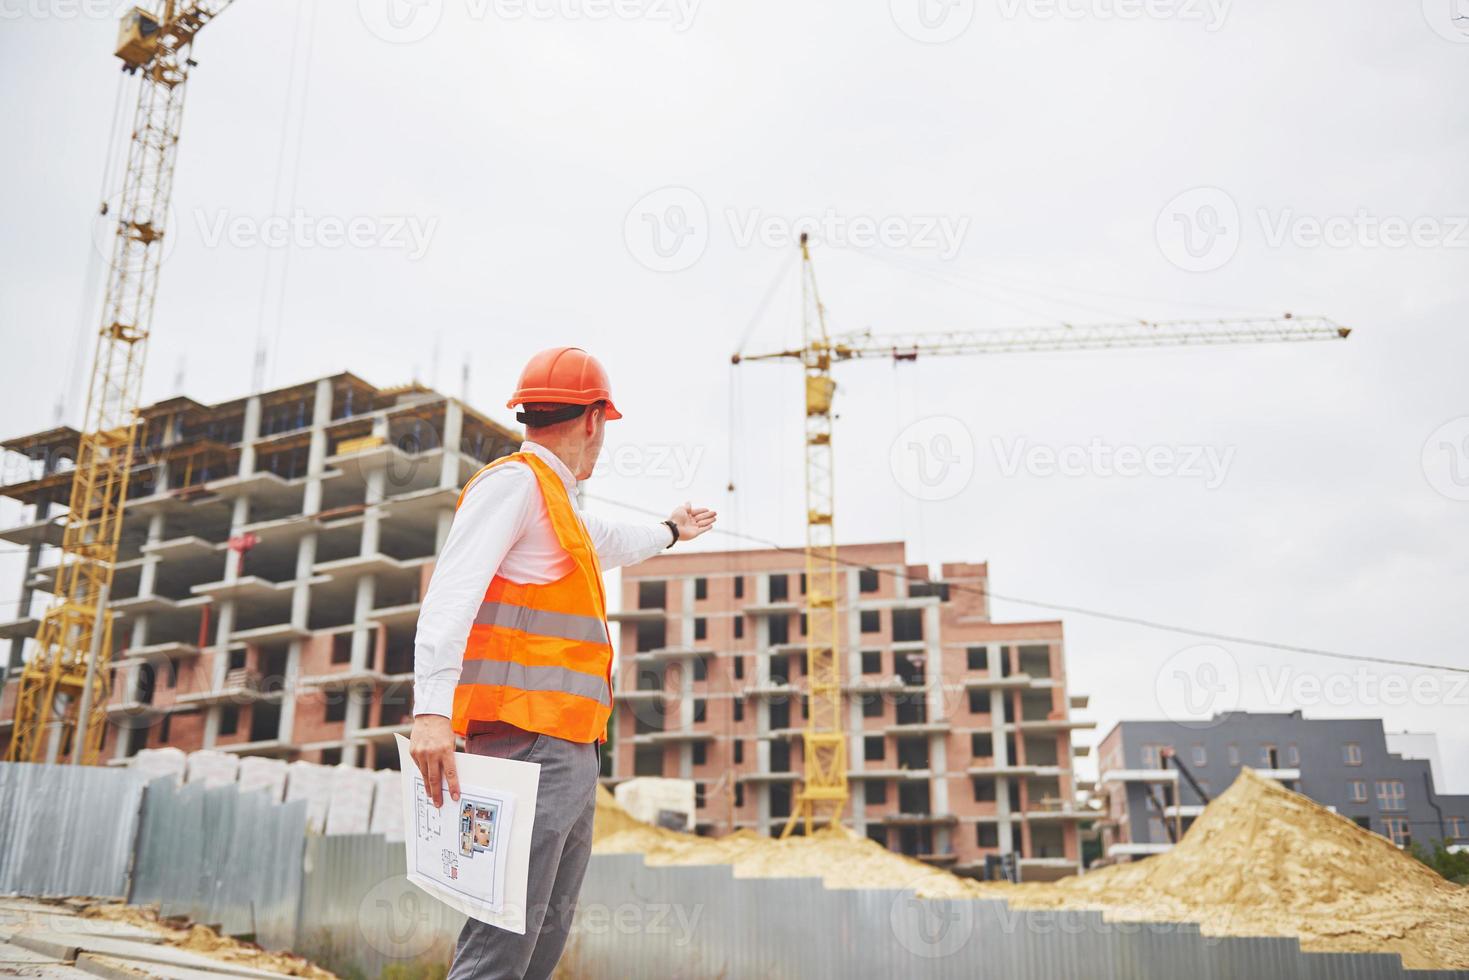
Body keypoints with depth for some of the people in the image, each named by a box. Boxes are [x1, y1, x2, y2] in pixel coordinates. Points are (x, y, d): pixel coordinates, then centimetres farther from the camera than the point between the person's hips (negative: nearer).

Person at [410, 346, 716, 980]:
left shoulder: (560, 505, 25)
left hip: (570, 754, 10)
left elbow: (611, 543, 48)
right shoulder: (515, 481, -4)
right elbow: (449, 594, -17)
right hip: (528, 742, -10)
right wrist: (431, 709, -30)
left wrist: (668, 533, 68)